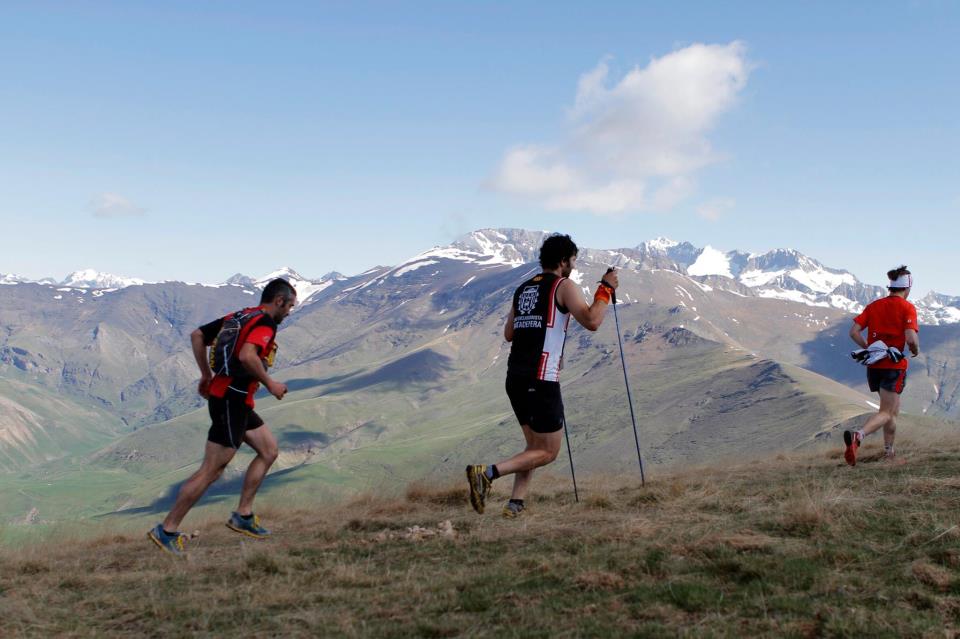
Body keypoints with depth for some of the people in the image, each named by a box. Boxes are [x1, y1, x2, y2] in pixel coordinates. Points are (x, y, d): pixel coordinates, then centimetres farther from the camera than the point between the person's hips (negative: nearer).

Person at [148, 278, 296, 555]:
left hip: (233, 399, 10)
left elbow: (197, 335, 18)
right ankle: (167, 530, -1)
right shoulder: (265, 322, -12)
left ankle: (243, 516, 17)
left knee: (269, 450, 16)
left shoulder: (236, 317, 15)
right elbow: (247, 355, -29)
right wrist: (270, 384, -16)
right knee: (211, 470, -6)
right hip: (232, 400, -10)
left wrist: (207, 374, 21)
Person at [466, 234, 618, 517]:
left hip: (515, 378, 8)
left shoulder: (522, 289, 18)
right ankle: (486, 473, -16)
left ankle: (515, 504, 7)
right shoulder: (564, 286, -3)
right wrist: (606, 289, -5)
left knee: (535, 446, 19)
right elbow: (591, 321, -17)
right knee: (547, 452, 0)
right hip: (541, 381, -8)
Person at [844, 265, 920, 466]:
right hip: (894, 366, -6)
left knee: (893, 410, 23)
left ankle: (889, 452, 26)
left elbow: (854, 331, 0)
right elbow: (911, 338, -19)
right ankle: (858, 436, -32)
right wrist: (916, 350, 2)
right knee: (886, 413, -6)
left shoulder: (874, 305, 7)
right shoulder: (907, 308, -7)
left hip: (873, 366, 6)